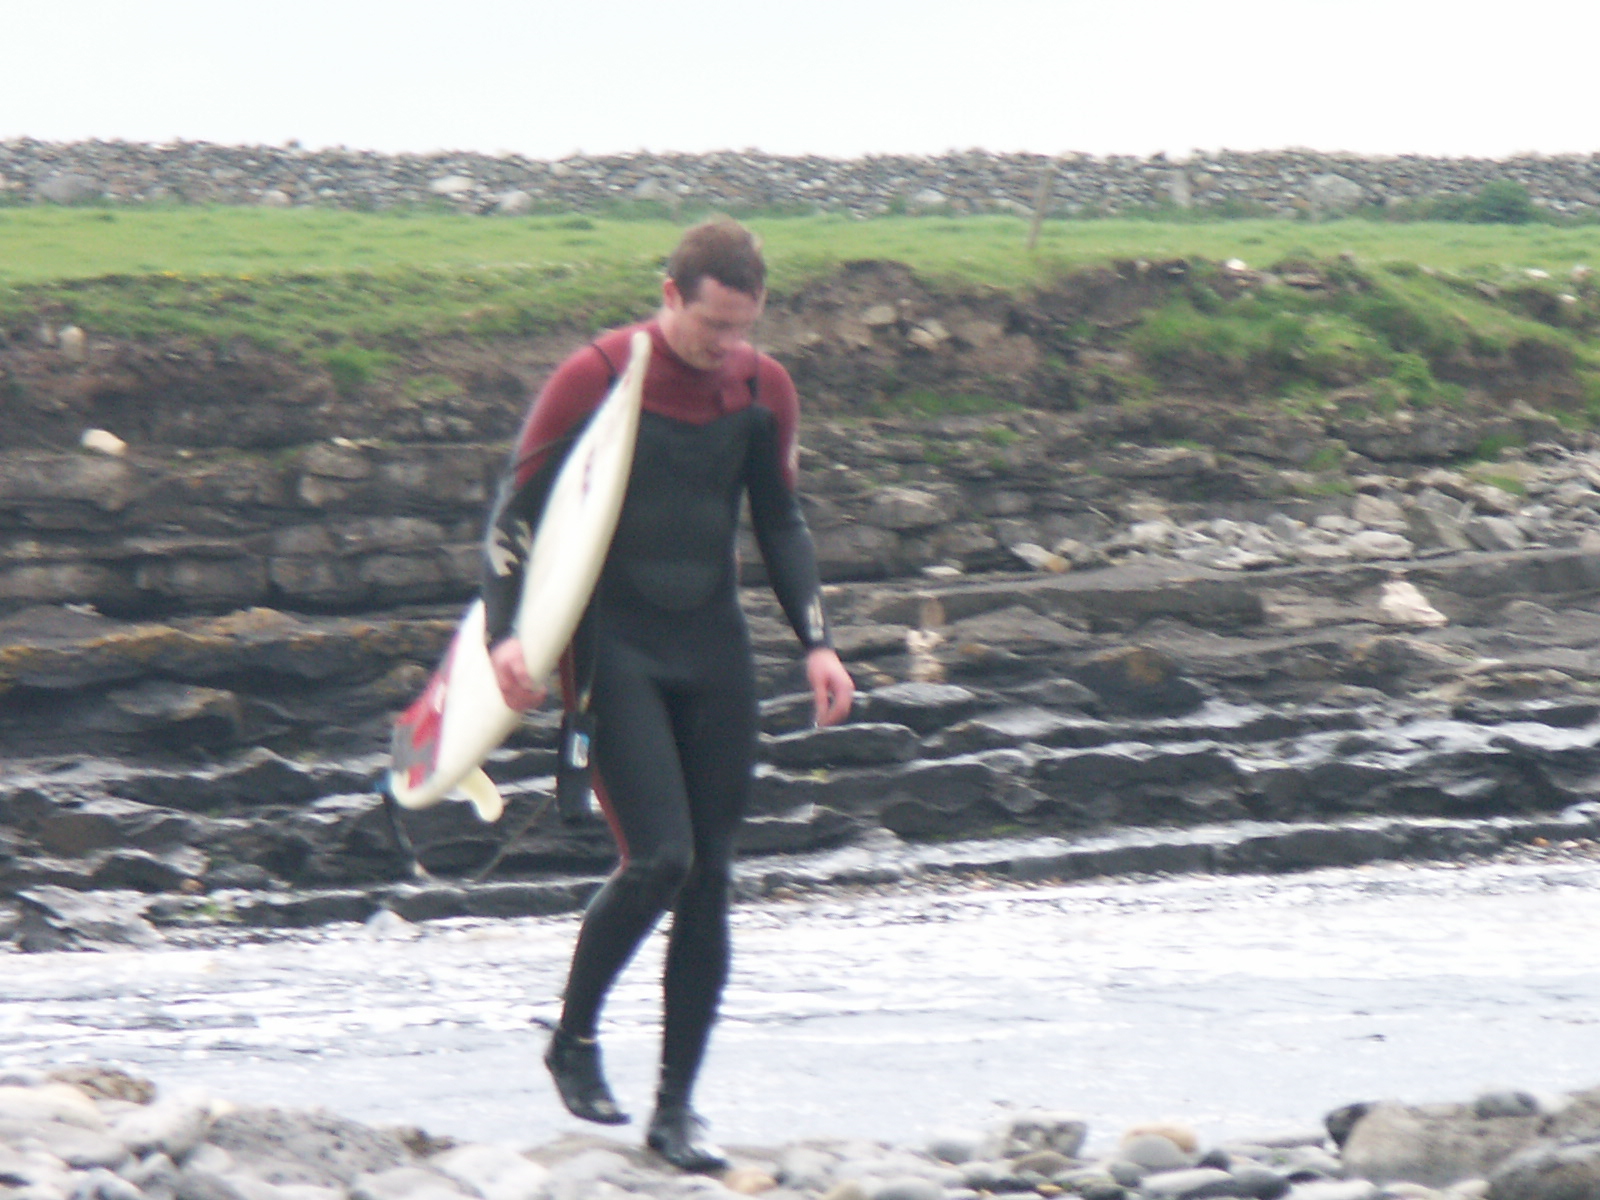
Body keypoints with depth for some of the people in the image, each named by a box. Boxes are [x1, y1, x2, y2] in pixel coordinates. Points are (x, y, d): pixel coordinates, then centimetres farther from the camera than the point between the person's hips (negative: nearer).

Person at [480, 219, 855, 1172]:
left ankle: (677, 1109, 10)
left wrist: (816, 643, 7)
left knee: (709, 880, 2)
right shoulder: (595, 380, -10)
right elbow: (518, 510, -6)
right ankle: (575, 1036, 7)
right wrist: (507, 633, -18)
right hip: (616, 646, -5)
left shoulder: (764, 391, 4)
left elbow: (782, 523, 16)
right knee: (658, 858, -18)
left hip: (715, 648, 5)